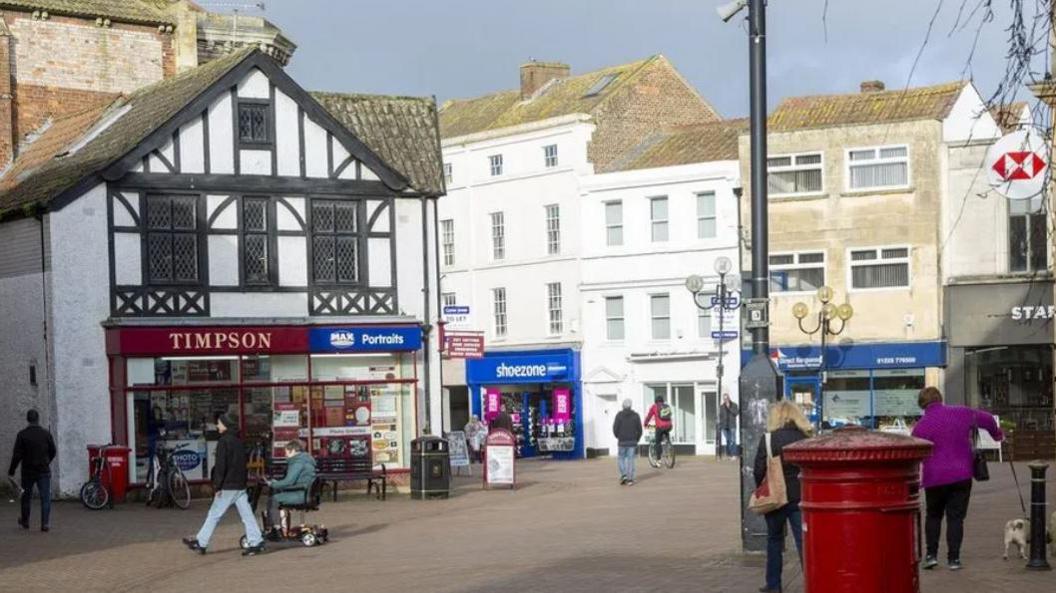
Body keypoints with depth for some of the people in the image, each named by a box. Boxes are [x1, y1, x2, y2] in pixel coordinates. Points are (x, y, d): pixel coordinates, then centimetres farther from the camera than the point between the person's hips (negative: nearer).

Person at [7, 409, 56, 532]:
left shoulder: (22, 434, -9)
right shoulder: (46, 433, -3)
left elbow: (17, 455, -10)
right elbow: (53, 452, 6)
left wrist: (11, 471, 0)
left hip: (28, 471, 0)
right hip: (44, 471, 0)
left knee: (26, 496, 16)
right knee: (45, 497, 1)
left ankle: (25, 522, 29)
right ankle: (45, 523, -8)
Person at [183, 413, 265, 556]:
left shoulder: (223, 442, -12)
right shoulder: (238, 442, 13)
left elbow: (220, 465, -17)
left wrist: (217, 485, -14)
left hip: (228, 486, -7)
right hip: (240, 485, 8)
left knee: (214, 515, 1)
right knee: (246, 514, 4)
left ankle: (200, 543, 8)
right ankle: (256, 542, -1)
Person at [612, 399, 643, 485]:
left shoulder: (619, 415, -5)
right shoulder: (636, 415, 1)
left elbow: (615, 428, -6)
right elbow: (639, 430, 0)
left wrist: (618, 437, 13)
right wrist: (637, 440, 13)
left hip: (622, 441, -1)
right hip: (632, 441, 1)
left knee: (621, 458, 12)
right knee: (630, 459, 3)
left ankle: (623, 475, -5)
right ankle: (630, 479, -2)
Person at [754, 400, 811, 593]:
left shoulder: (769, 439, -9)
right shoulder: (806, 438, 0)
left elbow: (759, 470, -9)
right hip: (801, 497, 2)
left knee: (774, 539, 14)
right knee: (803, 541, 3)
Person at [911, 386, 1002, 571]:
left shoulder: (921, 427, -5)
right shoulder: (961, 414, 2)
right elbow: (986, 419, 18)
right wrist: (997, 434, 38)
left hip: (934, 478, -1)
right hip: (961, 475, 1)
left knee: (933, 516, 16)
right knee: (956, 517, 6)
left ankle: (931, 554, 7)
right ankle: (953, 558, 4)